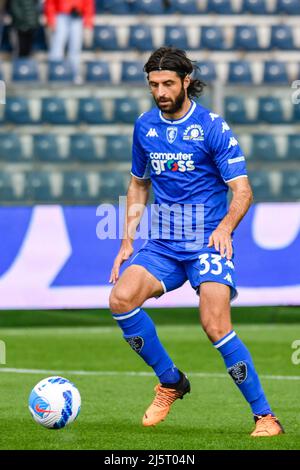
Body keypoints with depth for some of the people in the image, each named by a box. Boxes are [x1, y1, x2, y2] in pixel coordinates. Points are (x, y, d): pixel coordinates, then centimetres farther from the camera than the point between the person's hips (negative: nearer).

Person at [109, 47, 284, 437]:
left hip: (208, 242, -5)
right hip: (163, 244, 5)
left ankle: (265, 416, -10)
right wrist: (127, 241, 14)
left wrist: (225, 227, -28)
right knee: (121, 298, -20)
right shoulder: (145, 126, 9)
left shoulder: (213, 127, -7)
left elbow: (242, 191, -9)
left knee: (215, 327, -22)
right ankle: (170, 382, 0)